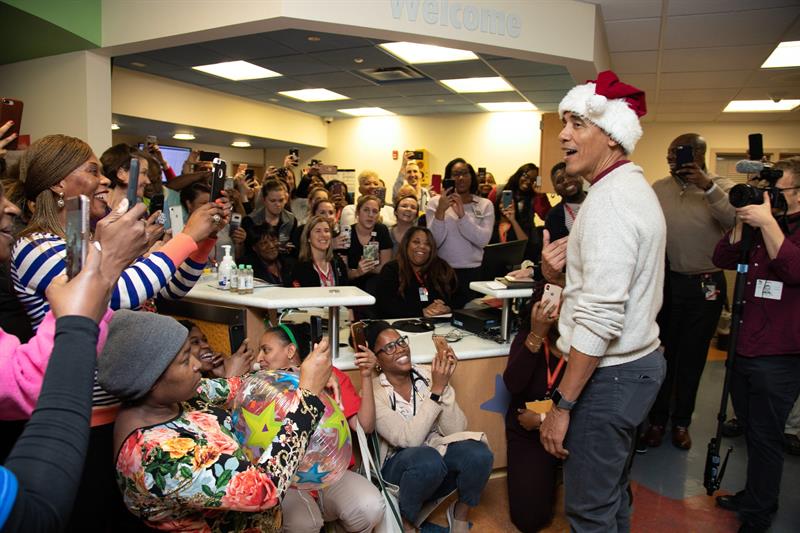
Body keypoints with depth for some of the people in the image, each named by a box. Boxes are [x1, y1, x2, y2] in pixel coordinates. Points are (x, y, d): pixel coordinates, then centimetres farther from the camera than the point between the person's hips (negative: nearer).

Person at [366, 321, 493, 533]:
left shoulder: (426, 375, -4)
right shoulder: (374, 393, -13)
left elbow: (454, 430, -11)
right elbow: (410, 439, -24)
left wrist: (444, 384, -23)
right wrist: (436, 390, -26)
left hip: (437, 454, 3)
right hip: (398, 467, -3)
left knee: (478, 453, -27)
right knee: (428, 459, -36)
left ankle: (461, 511, 3)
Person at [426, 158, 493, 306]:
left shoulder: (485, 204, 4)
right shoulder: (436, 202, 1)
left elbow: (483, 240, -11)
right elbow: (434, 242, -8)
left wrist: (462, 215, -19)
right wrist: (440, 211, -18)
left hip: (474, 272, 1)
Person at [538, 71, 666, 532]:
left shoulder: (610, 200, -20)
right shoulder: (637, 188, 12)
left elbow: (600, 318, -25)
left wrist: (562, 404, -21)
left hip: (609, 374, -10)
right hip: (642, 359, 10)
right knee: (613, 496, 24)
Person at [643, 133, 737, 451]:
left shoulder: (722, 187, -2)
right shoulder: (659, 189, 5)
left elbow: (736, 219, -21)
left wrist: (706, 185, -28)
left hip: (705, 285, -1)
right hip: (665, 281, 1)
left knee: (692, 358, 11)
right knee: (661, 353, 8)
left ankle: (681, 422, 27)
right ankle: (657, 419, 23)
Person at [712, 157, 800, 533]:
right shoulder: (759, 227, 10)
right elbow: (723, 259, 3)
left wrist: (767, 221, -25)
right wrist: (742, 222, -8)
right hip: (743, 349, 7)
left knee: (765, 438, 6)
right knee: (750, 431, 20)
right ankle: (753, 496, 38)